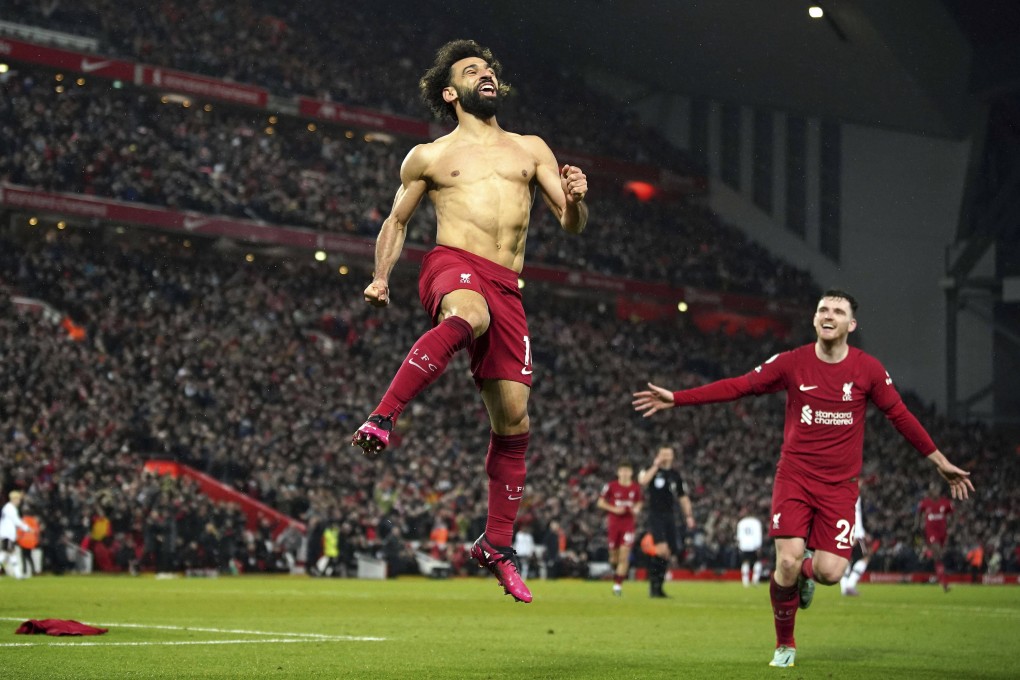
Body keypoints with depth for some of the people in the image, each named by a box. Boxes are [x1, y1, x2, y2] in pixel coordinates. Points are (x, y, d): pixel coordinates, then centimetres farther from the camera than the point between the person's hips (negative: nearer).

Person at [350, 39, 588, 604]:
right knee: (468, 316, -42)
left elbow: (571, 226, 18)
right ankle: (382, 418, -46)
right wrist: (381, 278, 6)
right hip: (452, 264, -4)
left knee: (513, 419, 0)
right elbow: (396, 221, 24)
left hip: (506, 286, 4)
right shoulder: (429, 156, 16)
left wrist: (575, 200, -6)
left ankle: (496, 546, 11)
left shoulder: (531, 149, 23)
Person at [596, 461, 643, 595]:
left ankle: (618, 585, -9)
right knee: (614, 553, 5)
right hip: (614, 523, 0)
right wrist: (614, 509, -13)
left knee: (624, 555, -10)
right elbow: (600, 502, 2)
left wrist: (637, 509, -5)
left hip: (629, 524, 0)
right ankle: (615, 568, 41)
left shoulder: (636, 487, 3)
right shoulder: (611, 486, -3)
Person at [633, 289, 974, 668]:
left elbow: (900, 416, 9)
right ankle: (785, 645, 8)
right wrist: (676, 399, -7)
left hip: (840, 485, 0)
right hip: (795, 477, 0)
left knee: (830, 572, -14)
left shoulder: (868, 369, 0)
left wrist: (941, 462, 11)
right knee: (788, 562, -16)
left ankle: (806, 570, 26)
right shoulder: (792, 363, -2)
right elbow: (737, 387, -1)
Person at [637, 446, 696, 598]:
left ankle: (658, 587, 14)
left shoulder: (675, 475, 14)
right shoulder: (651, 470, 1)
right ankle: (654, 583, -7)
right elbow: (642, 481, -21)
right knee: (662, 550, -21)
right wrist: (655, 466, -16)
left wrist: (689, 516, 9)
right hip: (655, 516, -5)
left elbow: (683, 497, 19)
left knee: (668, 553, 3)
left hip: (670, 517, 5)